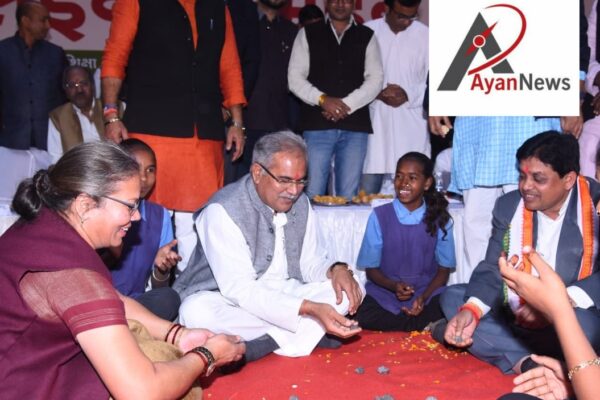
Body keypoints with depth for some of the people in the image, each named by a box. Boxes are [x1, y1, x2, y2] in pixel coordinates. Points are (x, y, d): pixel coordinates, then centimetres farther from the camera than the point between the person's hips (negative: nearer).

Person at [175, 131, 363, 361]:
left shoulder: (300, 203, 1)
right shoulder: (223, 210, -21)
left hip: (285, 296, 6)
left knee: (350, 288, -9)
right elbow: (240, 289, -28)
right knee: (196, 312, -37)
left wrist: (336, 270, -16)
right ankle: (309, 333, -24)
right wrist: (309, 308, -37)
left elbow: (310, 261, 9)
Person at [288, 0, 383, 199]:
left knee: (348, 195, 2)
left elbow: (375, 79, 4)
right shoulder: (308, 34, 11)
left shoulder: (367, 36, 13)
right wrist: (323, 99, -11)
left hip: (355, 125, 1)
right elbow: (295, 78, 3)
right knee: (313, 193, -3)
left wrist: (347, 105, -10)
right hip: (317, 123, -1)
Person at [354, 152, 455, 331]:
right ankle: (426, 327, -14)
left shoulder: (439, 219, 3)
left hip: (427, 293, 0)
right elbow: (371, 268, 4)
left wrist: (424, 297, -14)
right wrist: (393, 286, -17)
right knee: (359, 316, -32)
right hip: (384, 293, 0)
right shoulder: (379, 216, 0)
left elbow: (444, 269, 6)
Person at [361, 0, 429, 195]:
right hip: (375, 122, 0)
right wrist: (377, 94, -13)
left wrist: (409, 95, -12)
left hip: (412, 127, 0)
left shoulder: (425, 35, 4)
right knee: (367, 191, 0)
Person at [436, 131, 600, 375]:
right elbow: (492, 270, -1)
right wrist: (471, 310, -20)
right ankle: (526, 362, -22)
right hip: (518, 315, 6)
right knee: (452, 297, -9)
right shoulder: (508, 206, 2)